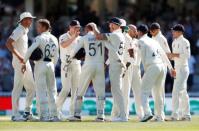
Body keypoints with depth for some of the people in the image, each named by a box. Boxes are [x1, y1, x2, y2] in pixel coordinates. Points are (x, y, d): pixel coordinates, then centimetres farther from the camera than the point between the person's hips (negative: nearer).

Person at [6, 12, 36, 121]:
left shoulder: (25, 31, 16)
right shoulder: (18, 31, -12)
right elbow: (8, 43, -24)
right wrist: (19, 57, -27)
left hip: (26, 62, 10)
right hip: (19, 63, -10)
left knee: (31, 88, 11)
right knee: (18, 88, -8)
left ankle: (27, 112, 18)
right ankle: (15, 114, -6)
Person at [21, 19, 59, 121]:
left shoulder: (40, 38, -9)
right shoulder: (54, 39, 11)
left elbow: (30, 50, -19)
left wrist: (24, 63, -13)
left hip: (40, 64, -6)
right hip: (50, 64, 6)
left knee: (41, 91, -3)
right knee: (51, 90, 11)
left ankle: (44, 115, -8)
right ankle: (54, 115, 11)